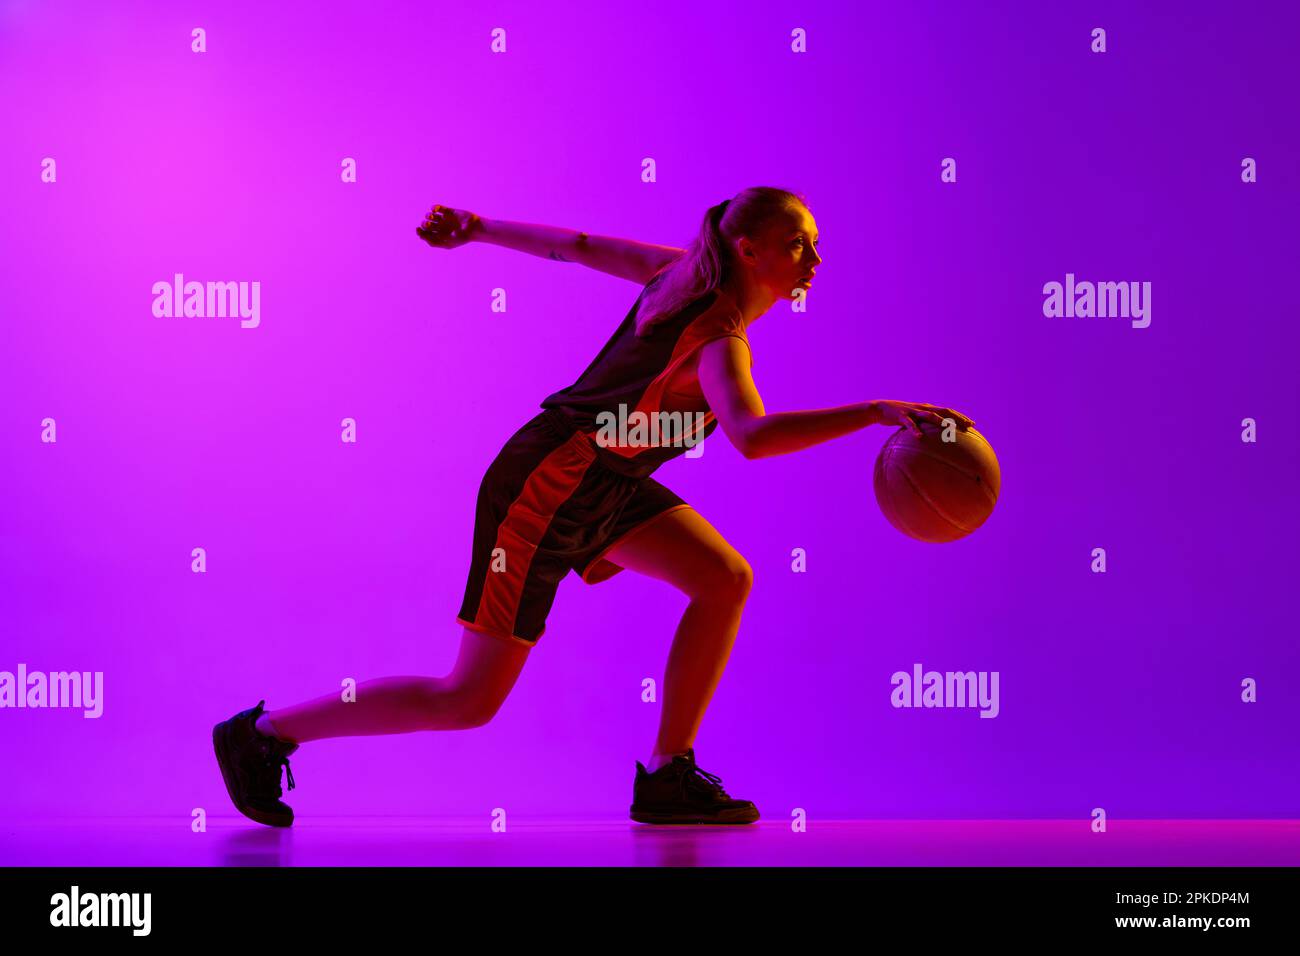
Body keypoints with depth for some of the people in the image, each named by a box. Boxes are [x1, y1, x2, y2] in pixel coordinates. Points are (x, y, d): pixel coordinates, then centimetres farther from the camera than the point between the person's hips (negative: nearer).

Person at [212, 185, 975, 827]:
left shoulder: (686, 272, 3)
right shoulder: (719, 334, -23)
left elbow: (580, 245, 12)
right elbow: (752, 435, -43)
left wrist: (479, 229, 24)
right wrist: (878, 412, -43)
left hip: (603, 482, 10)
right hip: (546, 487, -9)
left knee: (726, 579, -2)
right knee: (469, 701, -5)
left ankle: (668, 776, 4)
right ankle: (266, 732, 9)